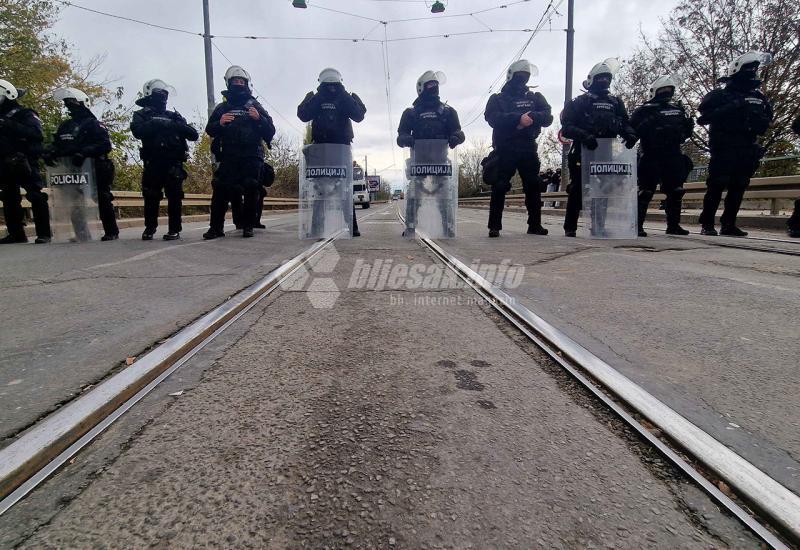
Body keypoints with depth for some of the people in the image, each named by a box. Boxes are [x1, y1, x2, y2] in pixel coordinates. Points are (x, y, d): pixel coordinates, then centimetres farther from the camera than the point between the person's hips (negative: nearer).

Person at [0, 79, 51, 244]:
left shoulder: (25, 114, -2)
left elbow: (37, 134, -20)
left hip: (25, 163, -8)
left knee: (36, 197, -9)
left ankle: (44, 233, -7)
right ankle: (16, 233, 15)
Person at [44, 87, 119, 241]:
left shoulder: (94, 124, 0)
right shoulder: (65, 125, 21)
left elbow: (105, 145, -15)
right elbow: (56, 144, 17)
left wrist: (84, 152, -27)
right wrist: (49, 152, -6)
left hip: (94, 169, -7)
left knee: (103, 200, -6)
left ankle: (111, 232, 0)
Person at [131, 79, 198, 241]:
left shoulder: (174, 116, 19)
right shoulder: (142, 115, 12)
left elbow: (194, 135, 9)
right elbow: (138, 131, -9)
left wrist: (179, 125, -7)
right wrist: (156, 123, -16)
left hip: (174, 163, 1)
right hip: (153, 163, -1)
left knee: (174, 196, -5)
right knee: (151, 197, 3)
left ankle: (174, 229, 0)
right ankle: (150, 228, 18)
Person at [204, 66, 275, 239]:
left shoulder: (255, 106, 16)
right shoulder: (222, 107, 19)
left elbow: (270, 130, 8)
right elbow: (209, 130, 14)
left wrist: (259, 118, -10)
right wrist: (219, 123, -6)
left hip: (251, 156, -1)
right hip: (228, 157, 1)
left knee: (251, 191, -6)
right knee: (220, 190, -8)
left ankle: (248, 227, 3)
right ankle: (216, 227, -5)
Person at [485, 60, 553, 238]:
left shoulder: (535, 98, 19)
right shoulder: (497, 99, 11)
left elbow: (548, 117, 3)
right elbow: (493, 118, -11)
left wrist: (532, 116, -17)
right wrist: (518, 118, -21)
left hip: (528, 148, 3)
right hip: (505, 149, -3)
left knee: (533, 186, 0)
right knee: (499, 187, -8)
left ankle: (535, 224, 8)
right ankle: (494, 226, -4)